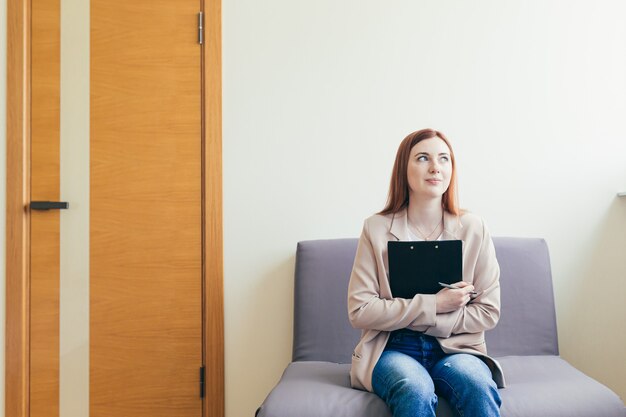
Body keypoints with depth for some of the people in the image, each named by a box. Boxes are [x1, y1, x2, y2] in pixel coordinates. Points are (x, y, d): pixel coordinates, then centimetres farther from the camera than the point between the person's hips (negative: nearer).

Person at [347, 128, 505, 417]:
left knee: (479, 387, -31)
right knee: (415, 390, -33)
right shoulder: (376, 229, -2)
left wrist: (411, 319, -9)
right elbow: (359, 311, -7)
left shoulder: (473, 228, 2)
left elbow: (488, 312, 1)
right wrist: (433, 305, -14)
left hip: (456, 349, 2)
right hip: (394, 349, -1)